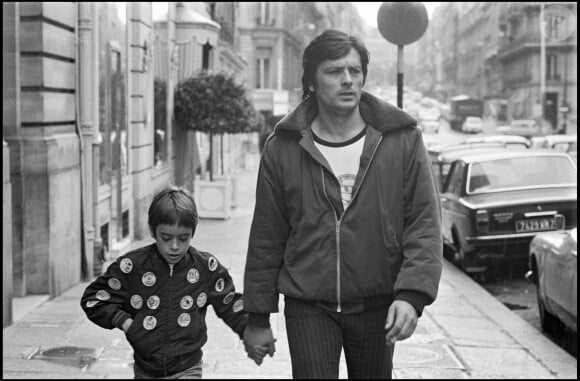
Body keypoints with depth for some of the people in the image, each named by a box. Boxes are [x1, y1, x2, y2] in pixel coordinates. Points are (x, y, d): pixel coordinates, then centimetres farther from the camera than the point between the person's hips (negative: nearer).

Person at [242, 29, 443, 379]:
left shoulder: (403, 139, -4)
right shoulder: (283, 148, -2)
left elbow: (425, 225, -6)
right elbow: (266, 239, 2)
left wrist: (412, 294, -20)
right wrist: (258, 318, 4)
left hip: (377, 307, 1)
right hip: (308, 309, -1)